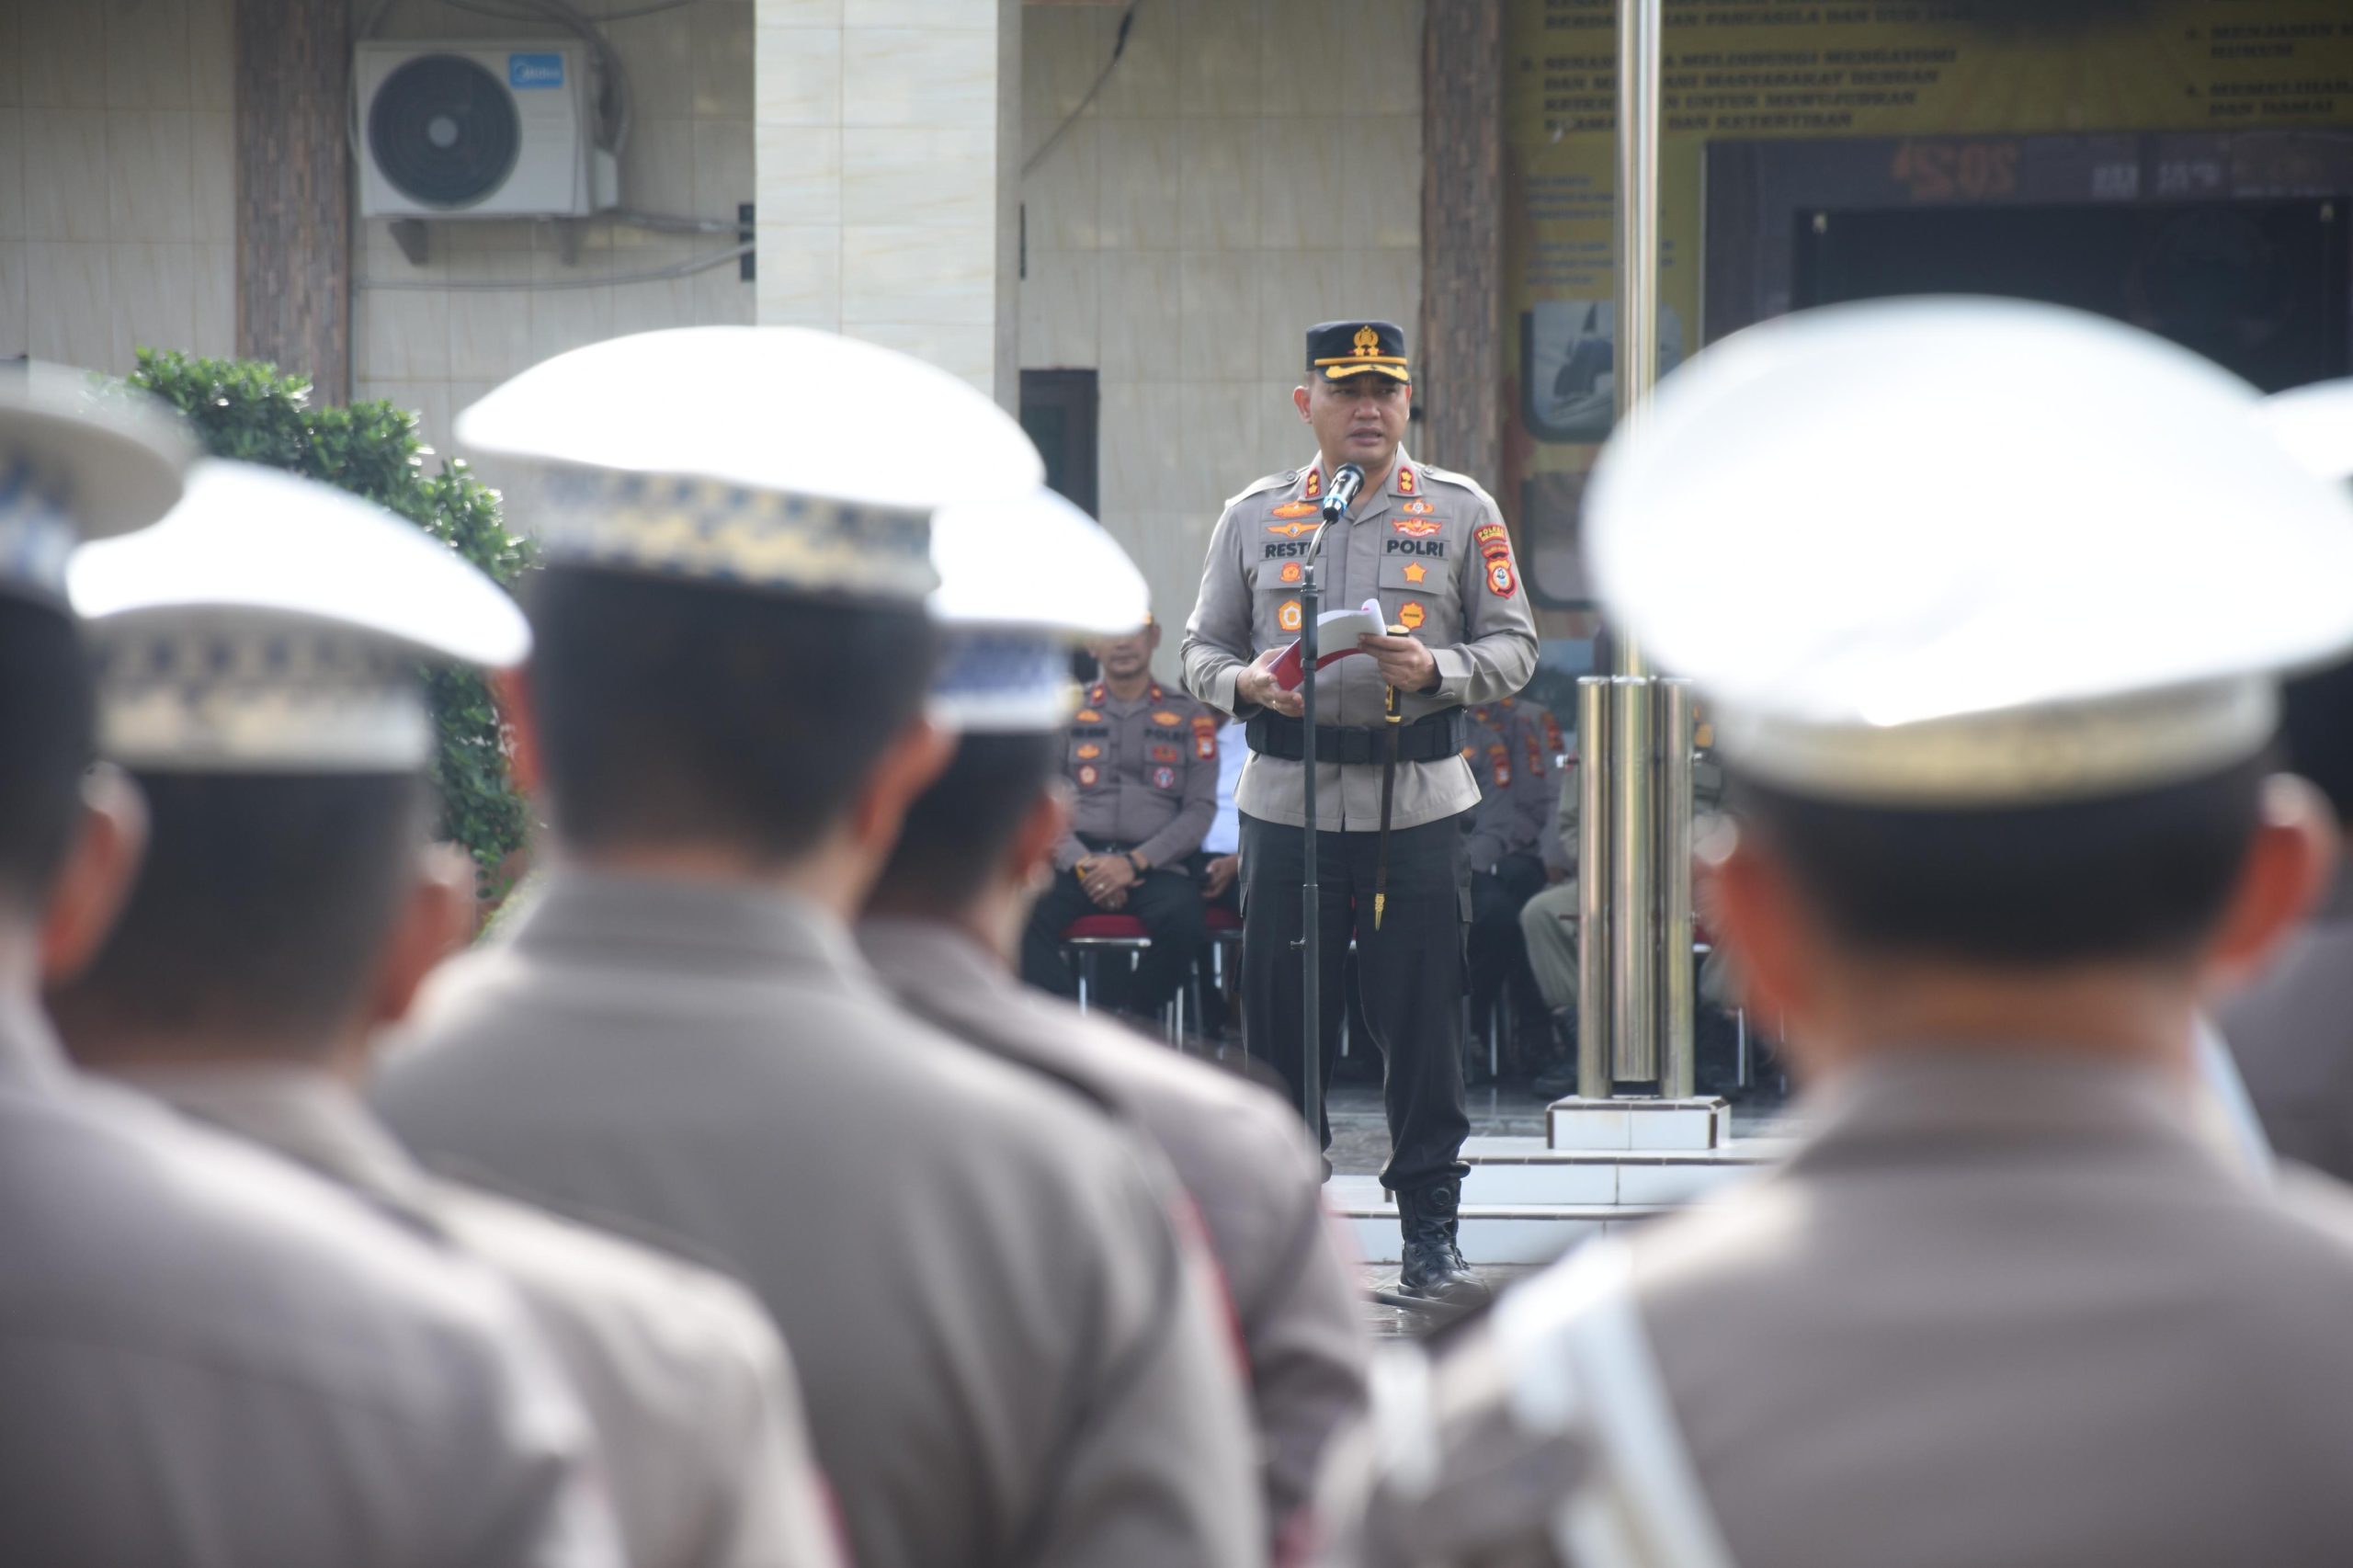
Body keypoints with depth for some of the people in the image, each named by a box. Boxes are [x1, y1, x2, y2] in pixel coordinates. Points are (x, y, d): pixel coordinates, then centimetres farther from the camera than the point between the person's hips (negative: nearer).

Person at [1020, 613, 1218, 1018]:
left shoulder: (1189, 718, 12)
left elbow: (1200, 810, 4)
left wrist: (1135, 863, -11)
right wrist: (1082, 864, -11)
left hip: (1155, 866, -1)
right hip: (1078, 861, 1)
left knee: (1182, 921, -35)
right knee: (1023, 916, -32)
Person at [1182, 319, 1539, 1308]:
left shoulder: (1462, 513, 6)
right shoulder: (1253, 518, 10)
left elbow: (1512, 645, 5)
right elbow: (1202, 647, 12)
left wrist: (1436, 670, -14)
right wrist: (1245, 683, -10)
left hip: (1418, 807, -1)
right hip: (1287, 801, 1)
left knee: (1423, 1030, 0)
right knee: (1280, 1025, 3)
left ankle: (1430, 1242, 7)